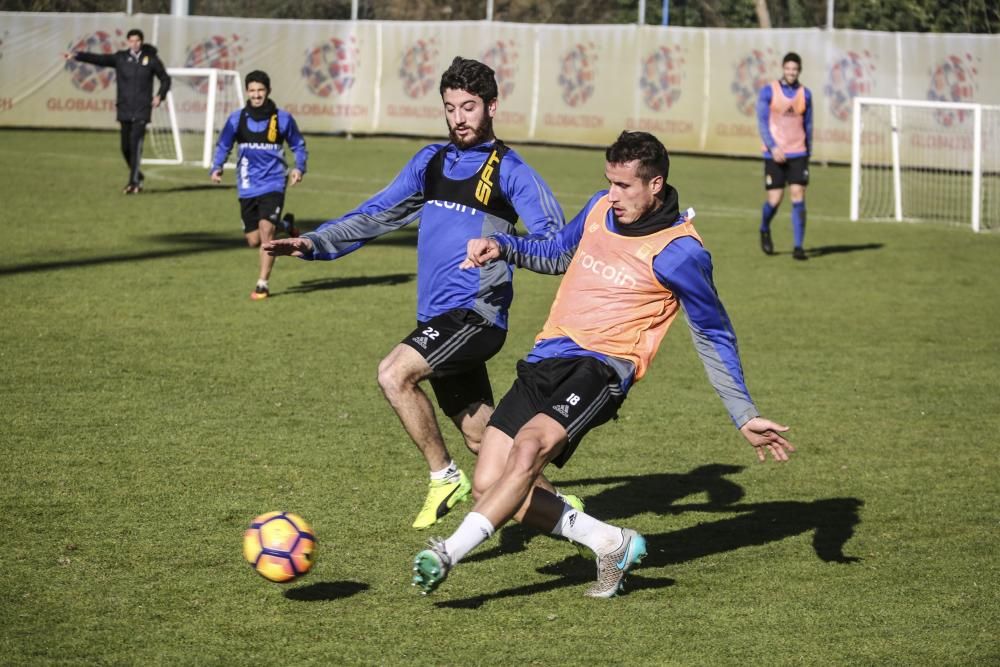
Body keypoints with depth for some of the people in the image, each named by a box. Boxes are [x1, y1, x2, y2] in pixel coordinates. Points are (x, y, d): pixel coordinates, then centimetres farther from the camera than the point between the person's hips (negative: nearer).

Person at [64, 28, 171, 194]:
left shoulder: (151, 59, 2)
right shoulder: (120, 58, 5)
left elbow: (165, 79, 11)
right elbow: (98, 59, -2)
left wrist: (160, 95, -5)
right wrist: (76, 55, -13)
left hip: (142, 111, -3)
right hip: (125, 110, 3)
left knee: (135, 145, -14)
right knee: (126, 147, 6)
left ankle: (133, 182, -12)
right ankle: (138, 177, 27)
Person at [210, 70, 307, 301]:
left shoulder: (282, 118, -3)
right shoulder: (236, 119, 0)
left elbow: (298, 145, 10)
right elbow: (223, 145, 12)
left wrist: (299, 168, -6)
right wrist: (216, 168, -6)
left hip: (273, 184, -3)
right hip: (247, 187, 3)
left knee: (266, 228, -22)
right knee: (254, 241, 5)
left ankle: (262, 284, -13)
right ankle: (284, 225, 37)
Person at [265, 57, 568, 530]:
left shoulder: (508, 170, -6)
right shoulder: (431, 161, 15)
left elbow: (555, 241, -14)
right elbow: (378, 215, 20)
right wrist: (315, 243, 8)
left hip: (476, 312, -7)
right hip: (438, 315, 7)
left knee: (395, 374, -23)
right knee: (482, 440, 11)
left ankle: (444, 477, -9)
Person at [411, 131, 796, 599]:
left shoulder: (679, 253, -6)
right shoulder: (600, 209, 11)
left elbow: (714, 338, 4)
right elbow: (557, 254, 32)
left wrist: (745, 417, 1)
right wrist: (502, 247, 13)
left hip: (599, 369, -7)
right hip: (543, 361, 7)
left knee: (529, 446, -34)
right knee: (489, 486, -7)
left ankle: (449, 554, -37)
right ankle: (611, 543, 4)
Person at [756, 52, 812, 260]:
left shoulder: (805, 94, 6)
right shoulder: (768, 91, -3)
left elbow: (807, 124, 15)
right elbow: (762, 122, -6)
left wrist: (808, 153, 16)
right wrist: (773, 147, -18)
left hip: (797, 154, 2)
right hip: (774, 154, -2)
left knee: (798, 196, -8)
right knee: (774, 200, -3)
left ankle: (798, 246, -6)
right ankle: (765, 230, 29)